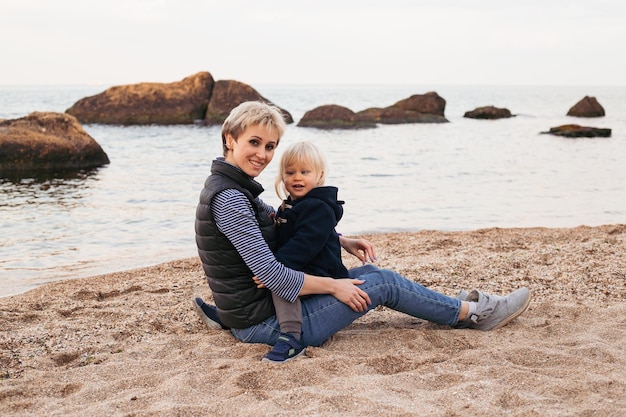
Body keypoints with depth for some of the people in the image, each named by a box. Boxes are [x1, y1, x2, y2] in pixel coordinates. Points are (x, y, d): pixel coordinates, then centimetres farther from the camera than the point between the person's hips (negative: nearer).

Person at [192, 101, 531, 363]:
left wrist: (342, 241, 11)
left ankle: (459, 308, 30)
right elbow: (272, 275, -26)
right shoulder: (229, 198, -24)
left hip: (252, 313, 9)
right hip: (266, 325, -9)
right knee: (381, 283, -1)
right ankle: (473, 314, 18)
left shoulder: (230, 187, 7)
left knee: (369, 272, 16)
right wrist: (333, 286, -13)